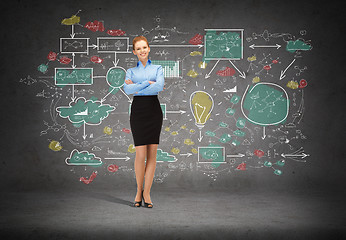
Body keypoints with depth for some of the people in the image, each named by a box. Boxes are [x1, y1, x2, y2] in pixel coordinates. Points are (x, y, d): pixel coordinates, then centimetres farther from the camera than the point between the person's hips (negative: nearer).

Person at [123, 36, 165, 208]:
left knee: (152, 154, -1)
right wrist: (147, 83, -12)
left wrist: (137, 89, -8)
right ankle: (139, 191, 10)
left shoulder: (157, 69, 11)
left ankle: (146, 193, 5)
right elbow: (127, 89, -7)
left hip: (154, 111, 1)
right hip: (138, 111, 0)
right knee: (140, 154, -7)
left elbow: (159, 86, -10)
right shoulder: (131, 71, 13)